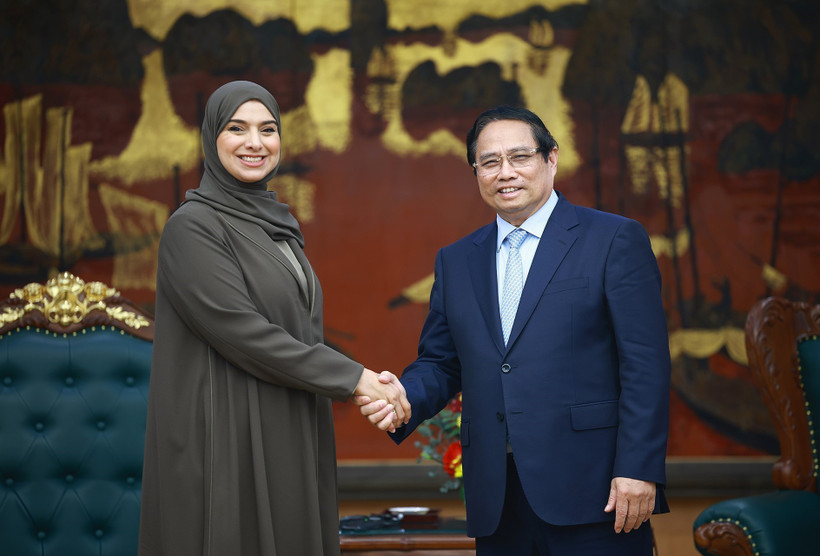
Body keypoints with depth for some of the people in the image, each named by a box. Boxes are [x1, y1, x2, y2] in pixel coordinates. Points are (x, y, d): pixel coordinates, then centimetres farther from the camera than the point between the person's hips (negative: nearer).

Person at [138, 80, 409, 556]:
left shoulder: (276, 224, 14)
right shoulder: (192, 226, -10)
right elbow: (239, 329, -18)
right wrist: (352, 378, -16)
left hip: (290, 439, 8)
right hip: (228, 440, -7)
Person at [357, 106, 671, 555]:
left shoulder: (615, 240, 0)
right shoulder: (456, 261, 16)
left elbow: (645, 366, -6)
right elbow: (440, 363, 17)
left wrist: (638, 469, -13)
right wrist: (403, 397, -6)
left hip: (589, 491, -4)